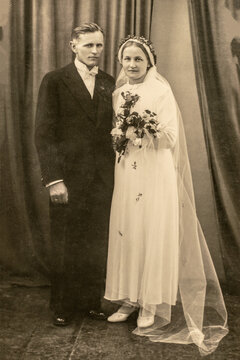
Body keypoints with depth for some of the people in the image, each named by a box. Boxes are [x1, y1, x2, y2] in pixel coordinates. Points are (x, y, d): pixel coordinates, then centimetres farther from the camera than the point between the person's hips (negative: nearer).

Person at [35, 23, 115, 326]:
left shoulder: (110, 84, 11)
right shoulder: (54, 81, -2)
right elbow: (43, 134, -7)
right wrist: (53, 180, -14)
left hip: (103, 178, 3)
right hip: (68, 176, -3)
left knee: (98, 242, 8)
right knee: (65, 245, 7)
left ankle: (94, 300, 25)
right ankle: (63, 306, 23)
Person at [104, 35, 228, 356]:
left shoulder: (161, 91, -4)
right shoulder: (118, 93, 12)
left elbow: (171, 138, -10)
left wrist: (147, 124, -25)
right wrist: (118, 136, -5)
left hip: (156, 174, -5)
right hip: (126, 174, 5)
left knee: (154, 235, -2)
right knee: (126, 233, 6)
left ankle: (154, 305, 10)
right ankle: (129, 299, 18)